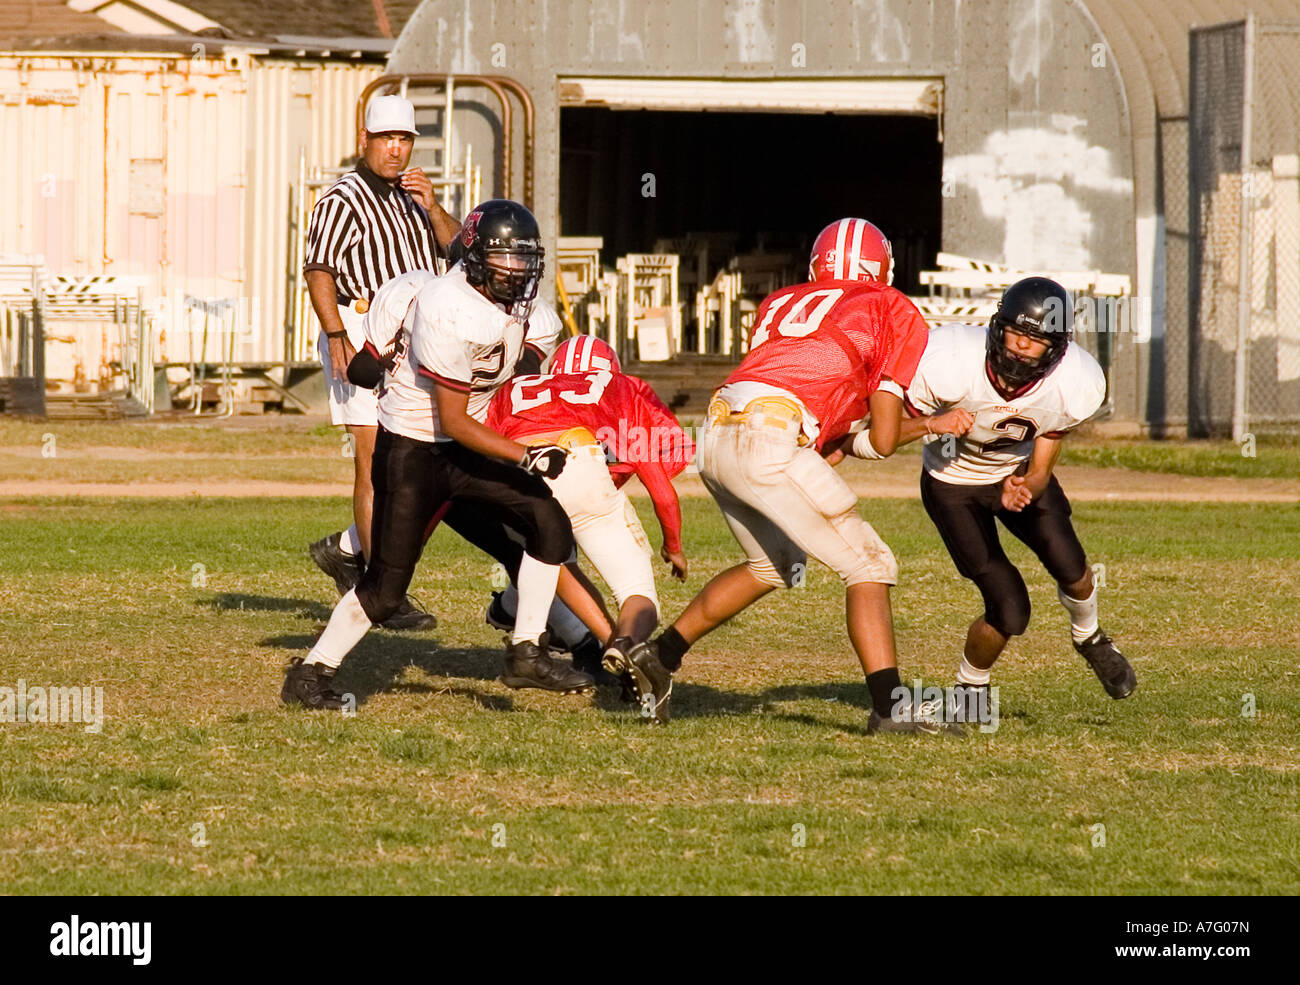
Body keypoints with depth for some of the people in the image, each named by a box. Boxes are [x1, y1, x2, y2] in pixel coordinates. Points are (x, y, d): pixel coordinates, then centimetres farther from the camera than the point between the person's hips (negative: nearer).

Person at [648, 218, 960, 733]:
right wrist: (851, 443, 28)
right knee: (869, 566, 3)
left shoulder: (779, 303, 28)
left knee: (772, 566, 29)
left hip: (715, 439, 7)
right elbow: (883, 441, 10)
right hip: (768, 443, -7)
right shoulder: (893, 311, 12)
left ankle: (658, 656, 30)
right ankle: (889, 704, -7)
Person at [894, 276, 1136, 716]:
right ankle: (970, 691, 17)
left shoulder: (1075, 386, -26)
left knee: (1069, 568, -15)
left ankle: (1088, 637, 22)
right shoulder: (948, 363, -35)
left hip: (1018, 471, 3)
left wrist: (1024, 490, -38)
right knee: (1010, 610, -14)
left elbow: (1039, 472, -15)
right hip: (952, 483, -3)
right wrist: (931, 424, -44)